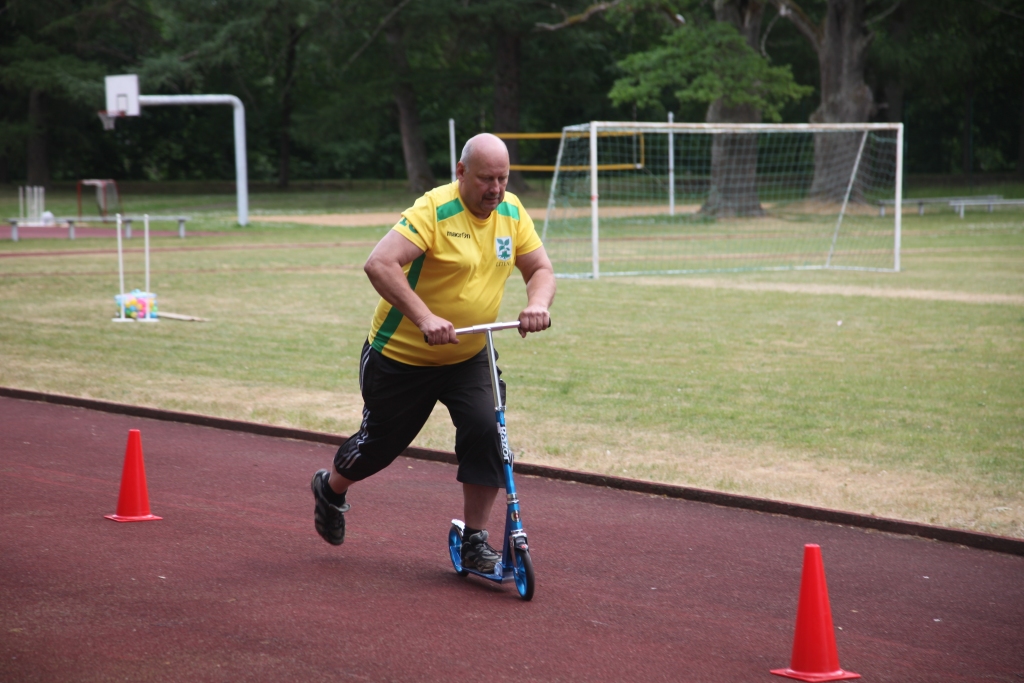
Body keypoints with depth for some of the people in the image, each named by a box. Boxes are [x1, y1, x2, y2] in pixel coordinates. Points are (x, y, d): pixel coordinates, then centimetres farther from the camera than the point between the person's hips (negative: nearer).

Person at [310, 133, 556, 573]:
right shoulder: (434, 210, -24)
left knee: (486, 431, -15)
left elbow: (539, 268, 2)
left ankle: (475, 541, -1)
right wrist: (424, 318, -43)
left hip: (468, 359, 5)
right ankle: (331, 489, 45)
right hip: (401, 355, -5)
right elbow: (379, 264, -34)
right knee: (381, 441, 11)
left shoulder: (511, 212, -3)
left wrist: (538, 304, -21)